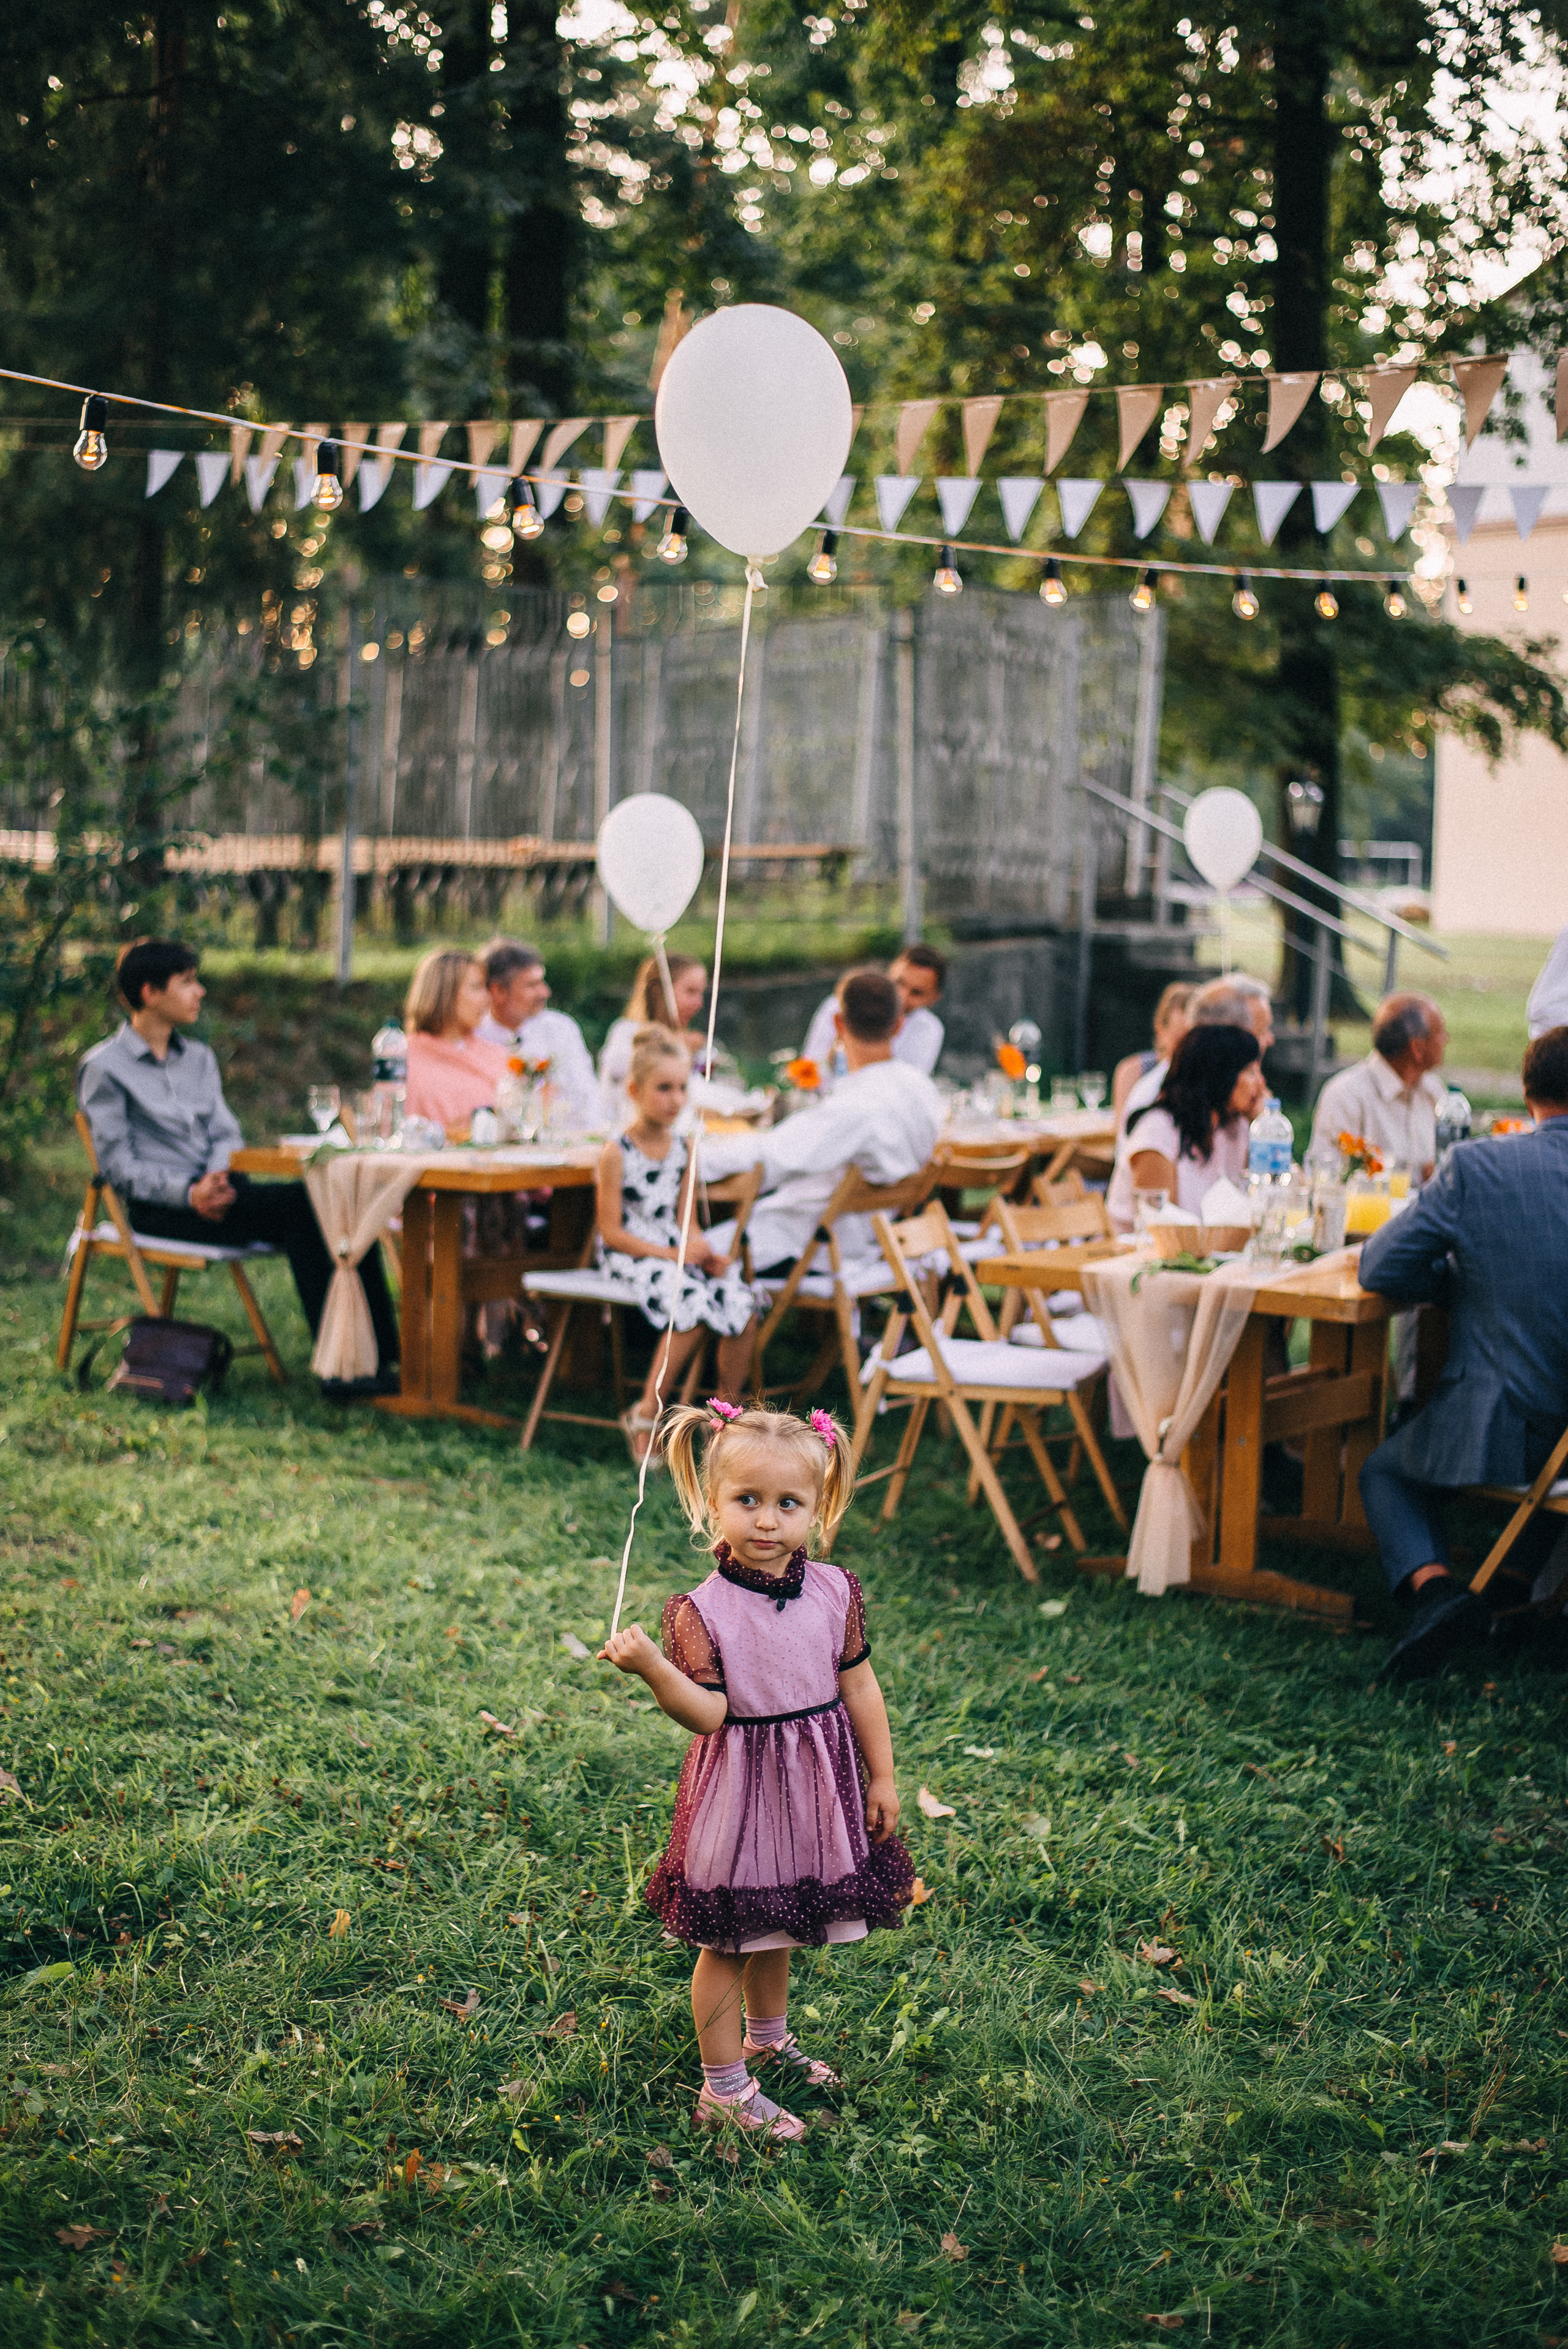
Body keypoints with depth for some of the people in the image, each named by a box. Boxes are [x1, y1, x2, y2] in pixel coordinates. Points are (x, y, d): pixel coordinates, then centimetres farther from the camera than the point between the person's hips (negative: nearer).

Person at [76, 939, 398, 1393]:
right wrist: (189, 1194, -21)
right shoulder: (104, 1069, 2)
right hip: (158, 1210, -6)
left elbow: (226, 1134, 15)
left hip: (218, 1193, 6)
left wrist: (220, 1180, -9)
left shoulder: (199, 1057, 22)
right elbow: (119, 1165, -6)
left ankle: (379, 1353, -30)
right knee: (299, 1205, -31)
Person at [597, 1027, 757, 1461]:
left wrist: (703, 1250, -8)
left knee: (742, 1307, -19)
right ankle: (645, 1417, -19)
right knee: (694, 1309, -32)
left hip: (675, 1251, 6)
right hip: (630, 1255, -6)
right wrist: (669, 1255, -19)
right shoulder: (616, 1154, -8)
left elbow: (684, 1218, 14)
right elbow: (611, 1231, -11)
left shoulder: (682, 1150, 11)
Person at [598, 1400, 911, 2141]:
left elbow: (859, 1687, 4)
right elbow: (709, 1712, -19)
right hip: (739, 1792, -4)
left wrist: (883, 1778, 7)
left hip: (814, 1787, 5)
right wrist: (653, 1669, -36)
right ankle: (723, 2090, 18)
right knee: (728, 1940, 5)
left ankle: (768, 2039, 46)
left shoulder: (833, 1592, -4)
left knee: (774, 1925, 23)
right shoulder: (703, 1609, -16)